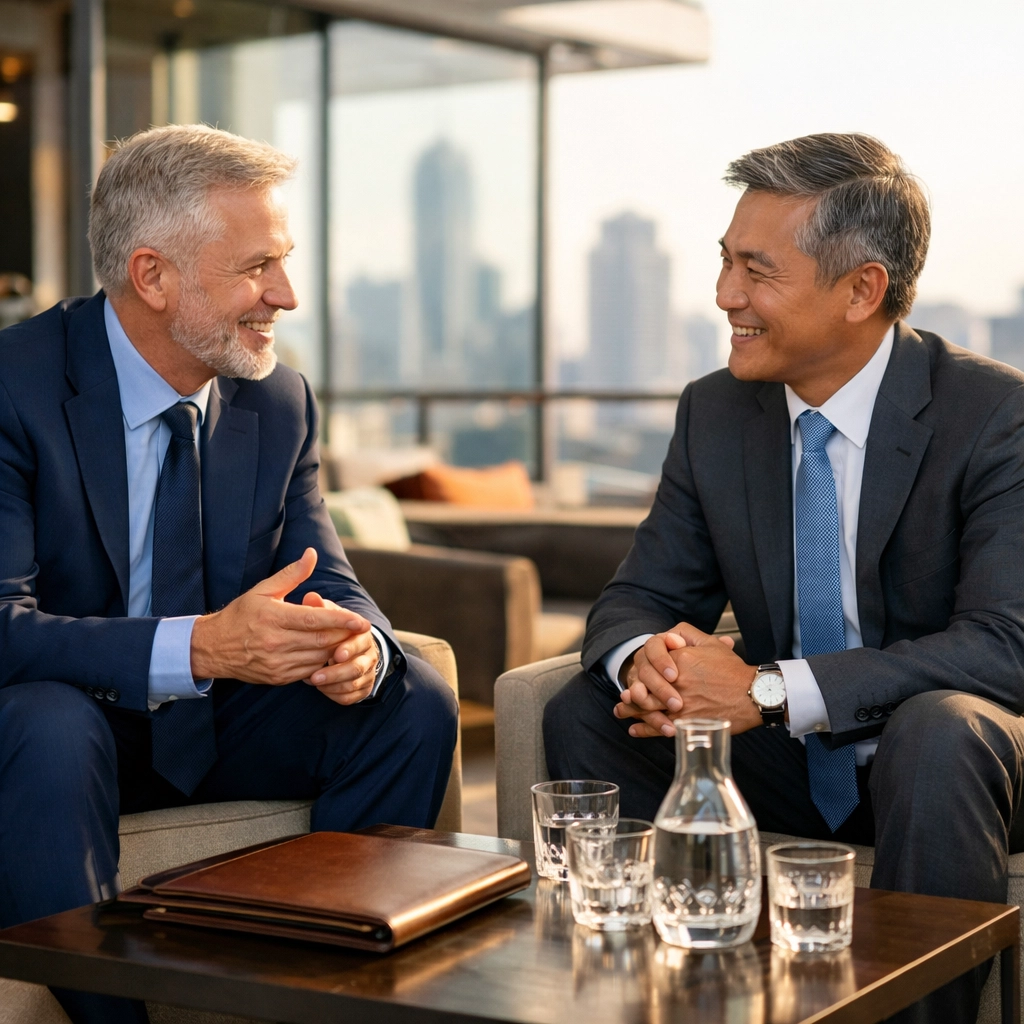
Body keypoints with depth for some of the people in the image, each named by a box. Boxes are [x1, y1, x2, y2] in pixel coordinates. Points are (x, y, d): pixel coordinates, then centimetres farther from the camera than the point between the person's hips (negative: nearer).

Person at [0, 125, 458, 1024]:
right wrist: (197, 646, -41)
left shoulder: (280, 400, -1)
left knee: (414, 703, -13)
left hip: (218, 722, 6)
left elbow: (327, 580, 1)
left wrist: (356, 644, -26)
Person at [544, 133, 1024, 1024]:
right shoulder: (715, 413, 1)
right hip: (786, 763, 5)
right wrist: (645, 657, -24)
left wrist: (769, 689, -33)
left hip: (937, 750, -4)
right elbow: (640, 597, 3)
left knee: (939, 731, -36)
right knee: (583, 714, -13)